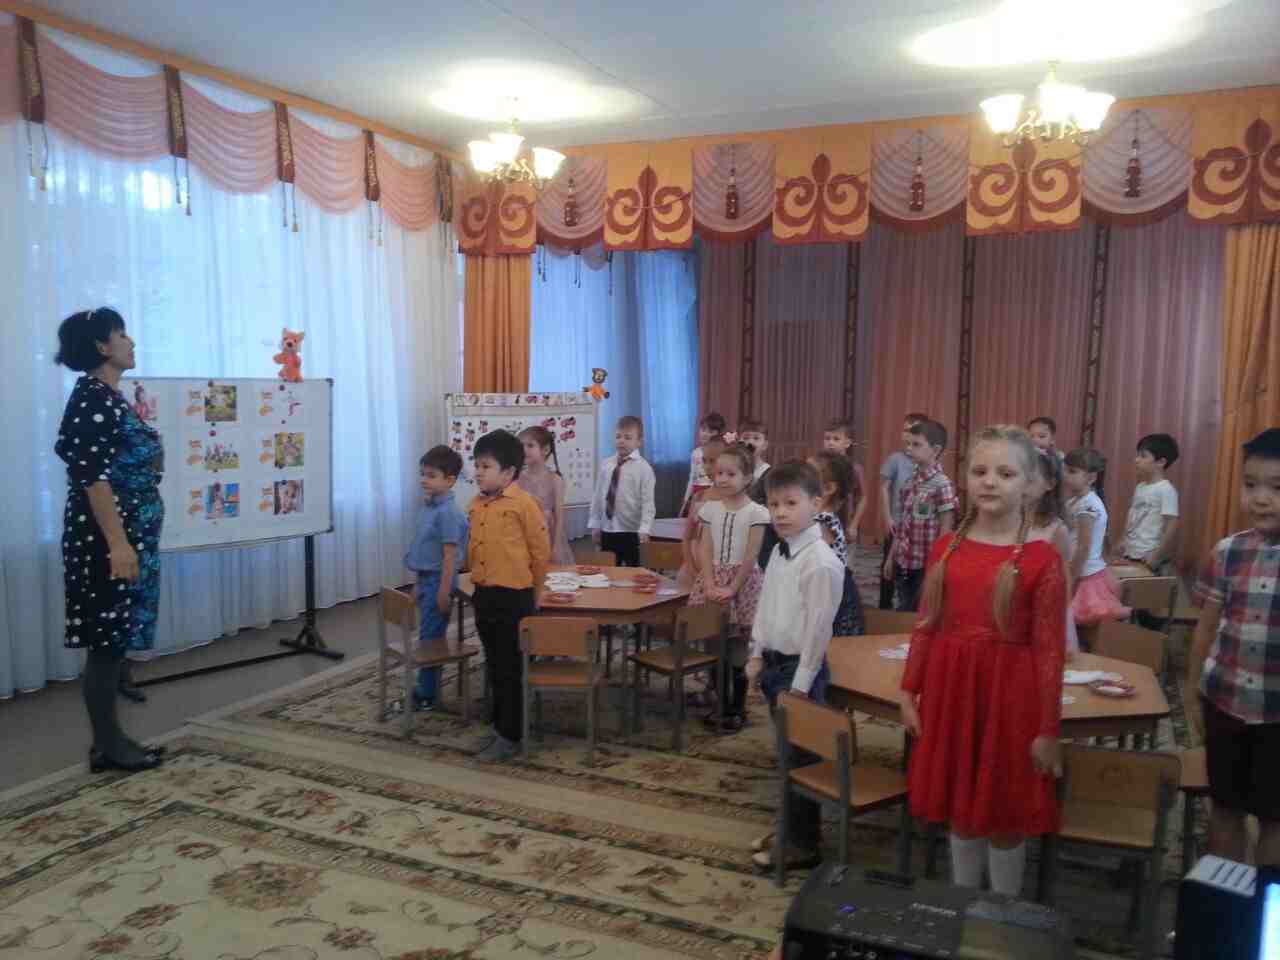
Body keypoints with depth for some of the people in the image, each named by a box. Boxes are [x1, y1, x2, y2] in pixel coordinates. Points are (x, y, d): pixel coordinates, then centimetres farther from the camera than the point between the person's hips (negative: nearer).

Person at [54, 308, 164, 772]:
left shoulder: (109, 396, 14)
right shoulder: (92, 396, -15)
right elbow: (92, 476, -22)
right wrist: (117, 543, -24)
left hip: (128, 534, 10)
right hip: (108, 538, -10)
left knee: (117, 637, 13)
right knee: (107, 639, -2)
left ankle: (111, 738, 22)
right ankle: (107, 746, 8)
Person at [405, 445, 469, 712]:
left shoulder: (448, 512, -19)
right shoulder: (427, 507, 9)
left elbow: (449, 555, -21)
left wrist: (443, 592, -21)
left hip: (438, 581, -9)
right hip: (426, 579, 9)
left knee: (430, 640, -1)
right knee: (428, 638, 16)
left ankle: (426, 696, 10)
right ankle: (425, 690, 27)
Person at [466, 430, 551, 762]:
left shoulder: (524, 504, -14)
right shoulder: (476, 504, 7)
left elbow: (541, 551, -8)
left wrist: (532, 593, 0)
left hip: (513, 596, -7)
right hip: (484, 595, 7)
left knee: (511, 668, 2)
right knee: (494, 665, 17)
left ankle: (510, 736, 11)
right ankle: (500, 722, 31)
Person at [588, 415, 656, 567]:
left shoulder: (643, 468, -8)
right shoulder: (606, 464, 6)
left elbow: (648, 502, -13)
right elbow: (597, 496, 10)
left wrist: (644, 530, -23)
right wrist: (594, 525, 7)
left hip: (632, 533, -5)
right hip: (607, 531, 5)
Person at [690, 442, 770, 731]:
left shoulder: (756, 512, -8)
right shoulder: (709, 508, 4)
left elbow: (750, 557, -10)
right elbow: (705, 551, 1)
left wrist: (732, 588, -14)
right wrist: (711, 585, -11)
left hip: (742, 581, -4)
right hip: (713, 579, 4)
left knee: (737, 652, 1)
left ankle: (737, 708, 15)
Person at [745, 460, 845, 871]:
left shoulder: (821, 562, -21)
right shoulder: (779, 552, 6)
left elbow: (818, 628, -20)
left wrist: (801, 684, -18)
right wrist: (757, 655, 13)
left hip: (800, 667, -8)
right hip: (774, 662, 8)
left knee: (802, 756, 5)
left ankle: (803, 845, 21)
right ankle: (789, 829, 37)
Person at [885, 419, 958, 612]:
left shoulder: (942, 485, -14)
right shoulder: (911, 480, 7)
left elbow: (945, 533, -13)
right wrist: (892, 557, 14)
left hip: (926, 565, -6)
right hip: (904, 562, 6)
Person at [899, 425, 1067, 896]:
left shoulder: (1041, 558, -11)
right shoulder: (946, 547, 3)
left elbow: (1049, 649, -10)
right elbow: (926, 627, 8)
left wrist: (1048, 729, -9)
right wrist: (909, 693, 7)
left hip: (1008, 695, -4)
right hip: (949, 691, 4)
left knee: (1004, 817, 10)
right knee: (959, 809, 18)